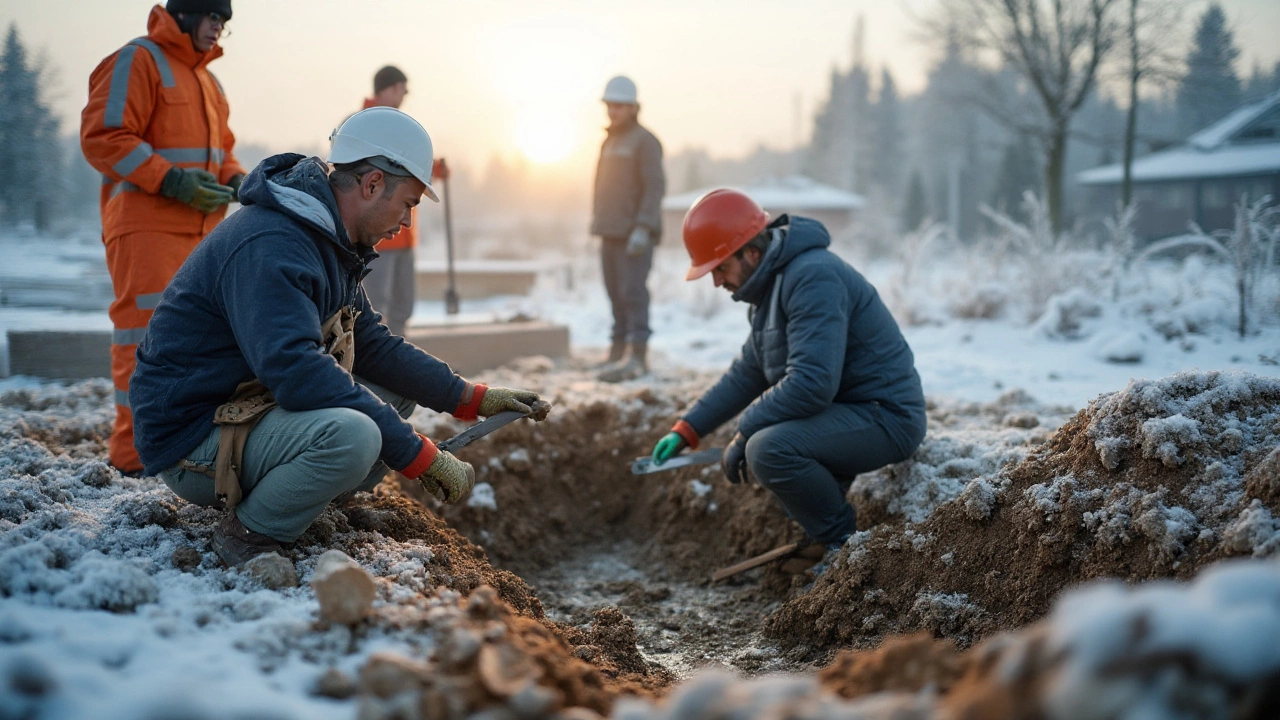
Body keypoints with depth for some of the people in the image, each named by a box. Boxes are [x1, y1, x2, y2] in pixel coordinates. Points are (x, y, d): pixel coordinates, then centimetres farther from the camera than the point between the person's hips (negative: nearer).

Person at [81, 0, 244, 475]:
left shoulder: (206, 79, 21)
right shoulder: (137, 61, -5)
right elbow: (102, 137, -12)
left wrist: (234, 179, 3)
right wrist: (171, 179, -20)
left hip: (203, 229, 9)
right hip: (147, 226, -9)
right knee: (148, 332, -11)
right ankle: (135, 453, -7)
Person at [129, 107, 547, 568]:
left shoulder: (329, 242, 10)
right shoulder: (270, 247, -24)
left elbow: (371, 343, 16)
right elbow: (298, 371, -34)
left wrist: (471, 398, 6)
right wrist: (418, 455, -32)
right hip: (192, 436, -10)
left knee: (394, 395, 10)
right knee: (351, 434, -34)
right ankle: (248, 534, -9)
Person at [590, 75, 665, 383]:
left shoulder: (644, 141, -6)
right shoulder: (610, 142, 19)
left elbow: (655, 187, -14)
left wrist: (642, 228, -23)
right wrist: (598, 224, 17)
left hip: (635, 234, -8)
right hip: (611, 233, 8)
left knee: (632, 292, -13)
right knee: (616, 294, 8)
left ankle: (636, 356, -16)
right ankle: (619, 352, 12)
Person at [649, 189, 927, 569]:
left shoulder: (813, 278, -23)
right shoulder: (773, 282, 12)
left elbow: (811, 383, -31)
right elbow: (748, 372, 17)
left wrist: (744, 433, -20)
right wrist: (686, 430, 10)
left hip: (884, 417, -11)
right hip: (846, 410, 11)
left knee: (768, 449, -29)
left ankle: (847, 547, -9)